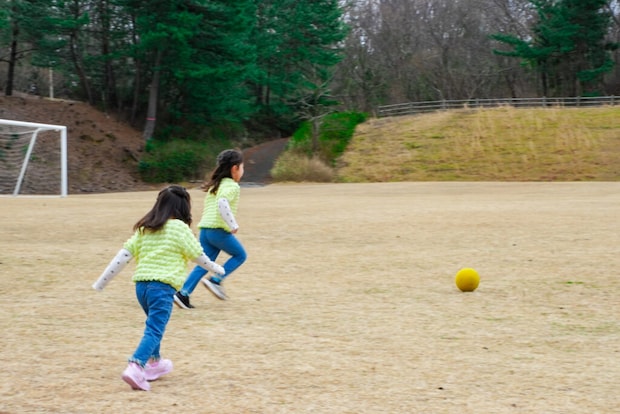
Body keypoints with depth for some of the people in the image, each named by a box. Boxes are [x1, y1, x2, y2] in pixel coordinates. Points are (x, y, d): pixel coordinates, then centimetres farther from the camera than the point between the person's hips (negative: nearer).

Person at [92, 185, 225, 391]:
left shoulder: (144, 228, 13)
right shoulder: (179, 228, -3)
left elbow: (124, 254, 8)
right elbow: (198, 255, 4)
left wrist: (103, 280, 11)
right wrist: (215, 268, 23)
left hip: (141, 284, 7)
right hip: (162, 286, -7)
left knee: (154, 324, 27)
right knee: (154, 330, -10)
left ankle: (154, 363, 39)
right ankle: (136, 367, -27)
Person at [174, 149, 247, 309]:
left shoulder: (214, 185, 21)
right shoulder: (232, 186, -6)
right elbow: (222, 203, -25)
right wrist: (233, 225, -22)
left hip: (204, 229, 8)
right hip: (220, 230, -8)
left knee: (203, 265, 9)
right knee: (240, 255, 11)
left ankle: (183, 293, -4)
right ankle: (216, 280, 0)